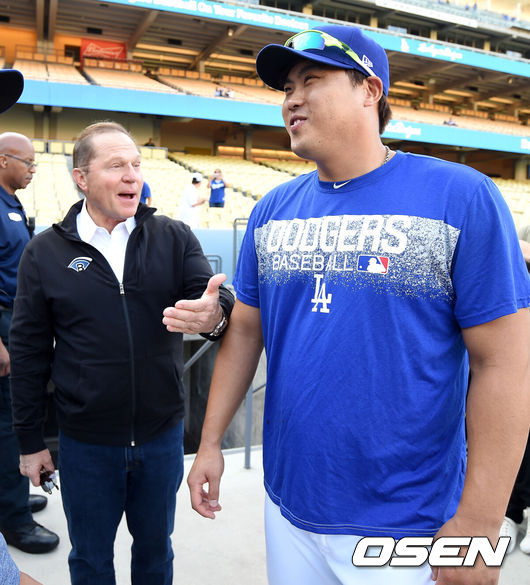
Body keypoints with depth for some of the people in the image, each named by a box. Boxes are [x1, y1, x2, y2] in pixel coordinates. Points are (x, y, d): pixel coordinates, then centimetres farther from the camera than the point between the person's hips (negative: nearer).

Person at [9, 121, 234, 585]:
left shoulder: (174, 238, -4)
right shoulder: (45, 252, -5)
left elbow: (218, 301, -12)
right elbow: (29, 353, -1)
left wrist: (213, 314, -37)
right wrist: (30, 441, 2)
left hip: (162, 433, 1)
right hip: (86, 442, 0)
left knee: (156, 547, 23)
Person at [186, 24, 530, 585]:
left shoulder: (461, 197, -13)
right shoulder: (272, 211, 1)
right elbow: (244, 331, 7)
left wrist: (478, 526, -13)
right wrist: (210, 443, 6)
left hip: (407, 524, -4)